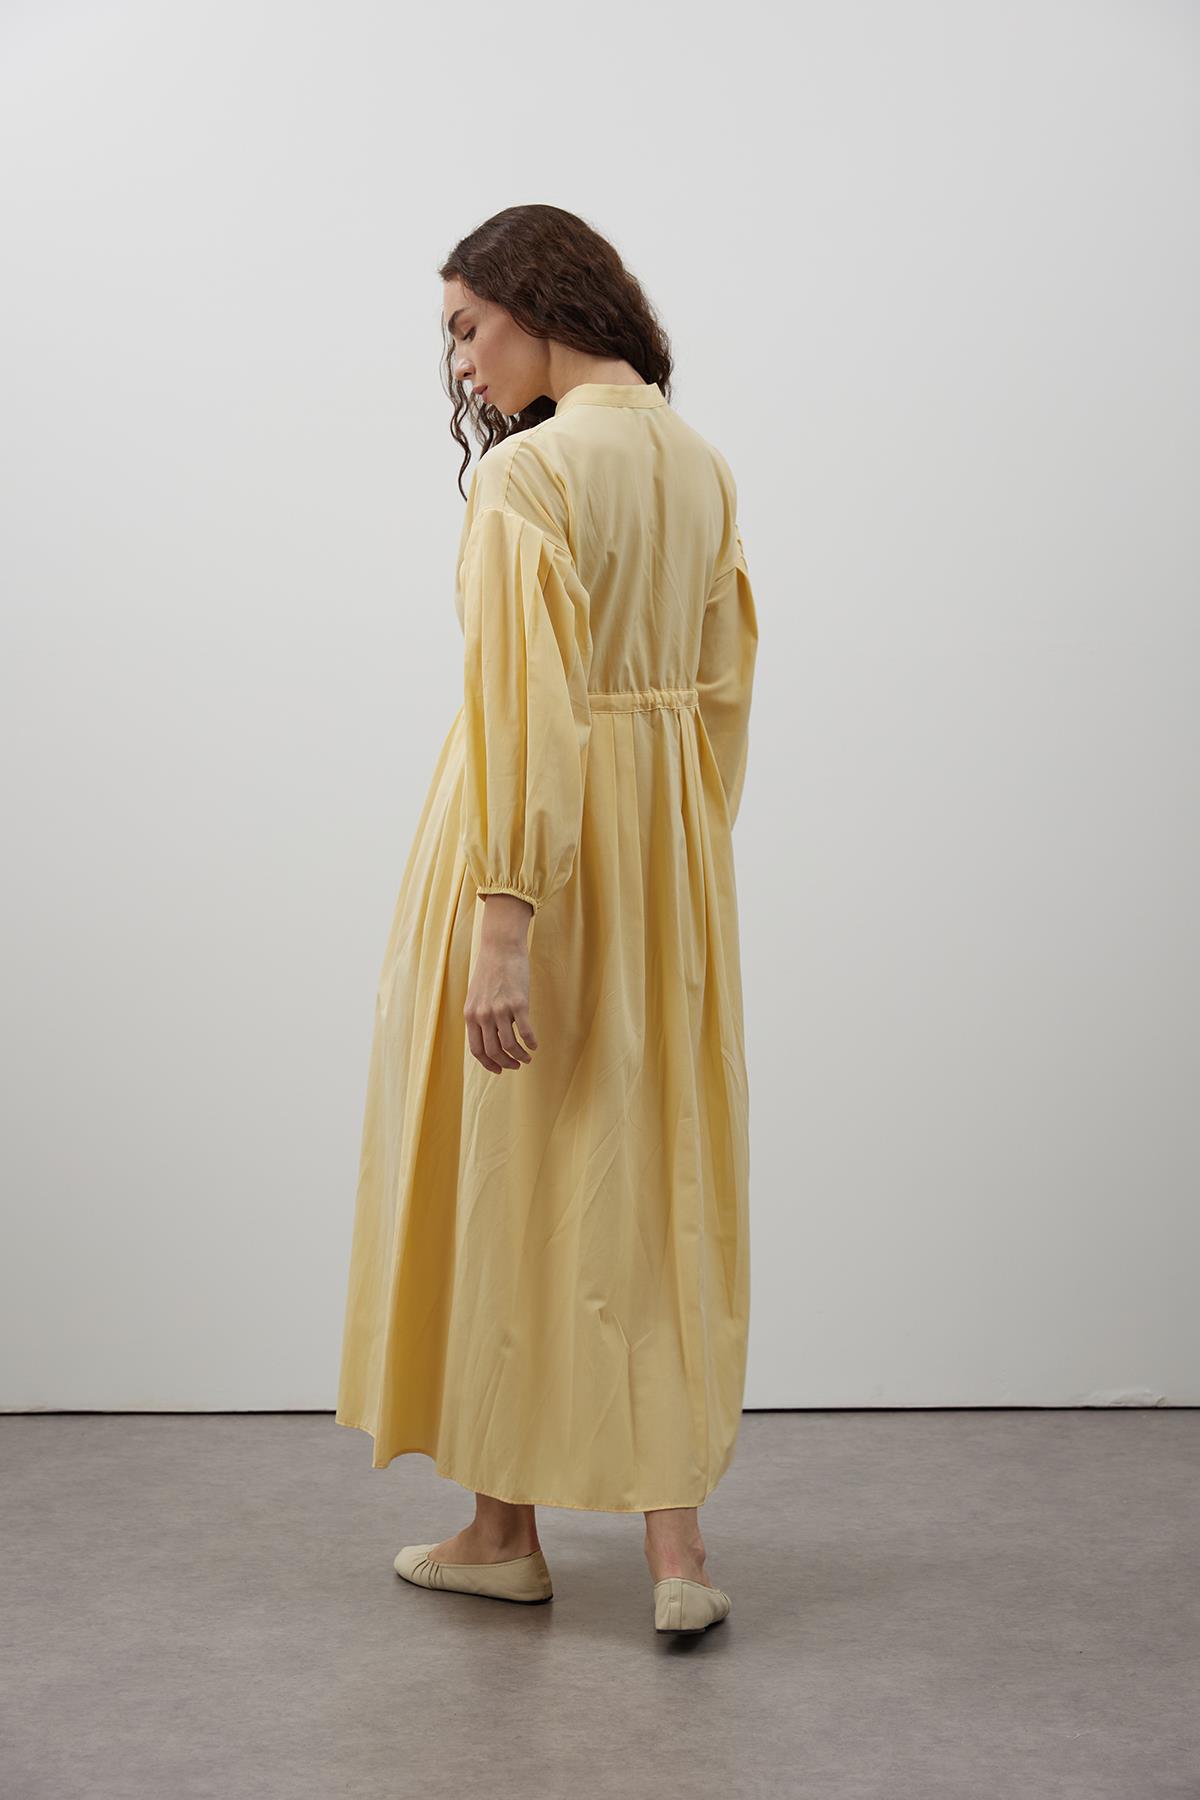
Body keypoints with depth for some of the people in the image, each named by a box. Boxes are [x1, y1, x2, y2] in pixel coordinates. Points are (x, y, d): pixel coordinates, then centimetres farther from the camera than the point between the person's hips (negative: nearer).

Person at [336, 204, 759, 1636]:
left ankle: (507, 1531, 21)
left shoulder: (530, 472, -15)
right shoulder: (699, 464, 9)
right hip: (672, 841, 7)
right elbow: (725, 683, 12)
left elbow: (526, 708, -22)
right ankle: (676, 1543, 10)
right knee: (656, 1169, 10)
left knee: (507, 1162, 7)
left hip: (542, 833, -7)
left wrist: (503, 922, -24)